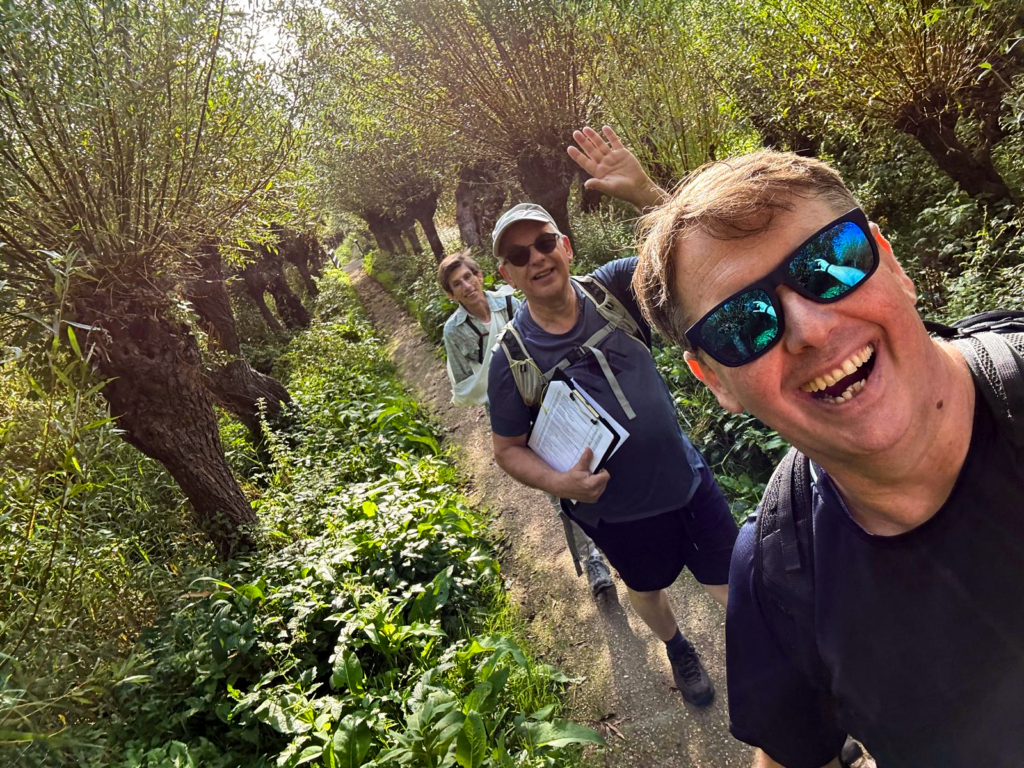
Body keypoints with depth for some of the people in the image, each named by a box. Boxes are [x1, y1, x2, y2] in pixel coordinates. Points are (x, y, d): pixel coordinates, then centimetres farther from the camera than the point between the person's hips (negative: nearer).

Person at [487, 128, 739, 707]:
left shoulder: (610, 290, -12)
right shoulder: (512, 355, -15)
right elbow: (509, 449, -6)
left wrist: (642, 193, -41)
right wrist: (557, 483, -24)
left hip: (687, 478, 0)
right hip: (617, 512, 0)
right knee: (647, 588, 27)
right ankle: (678, 650, 59)